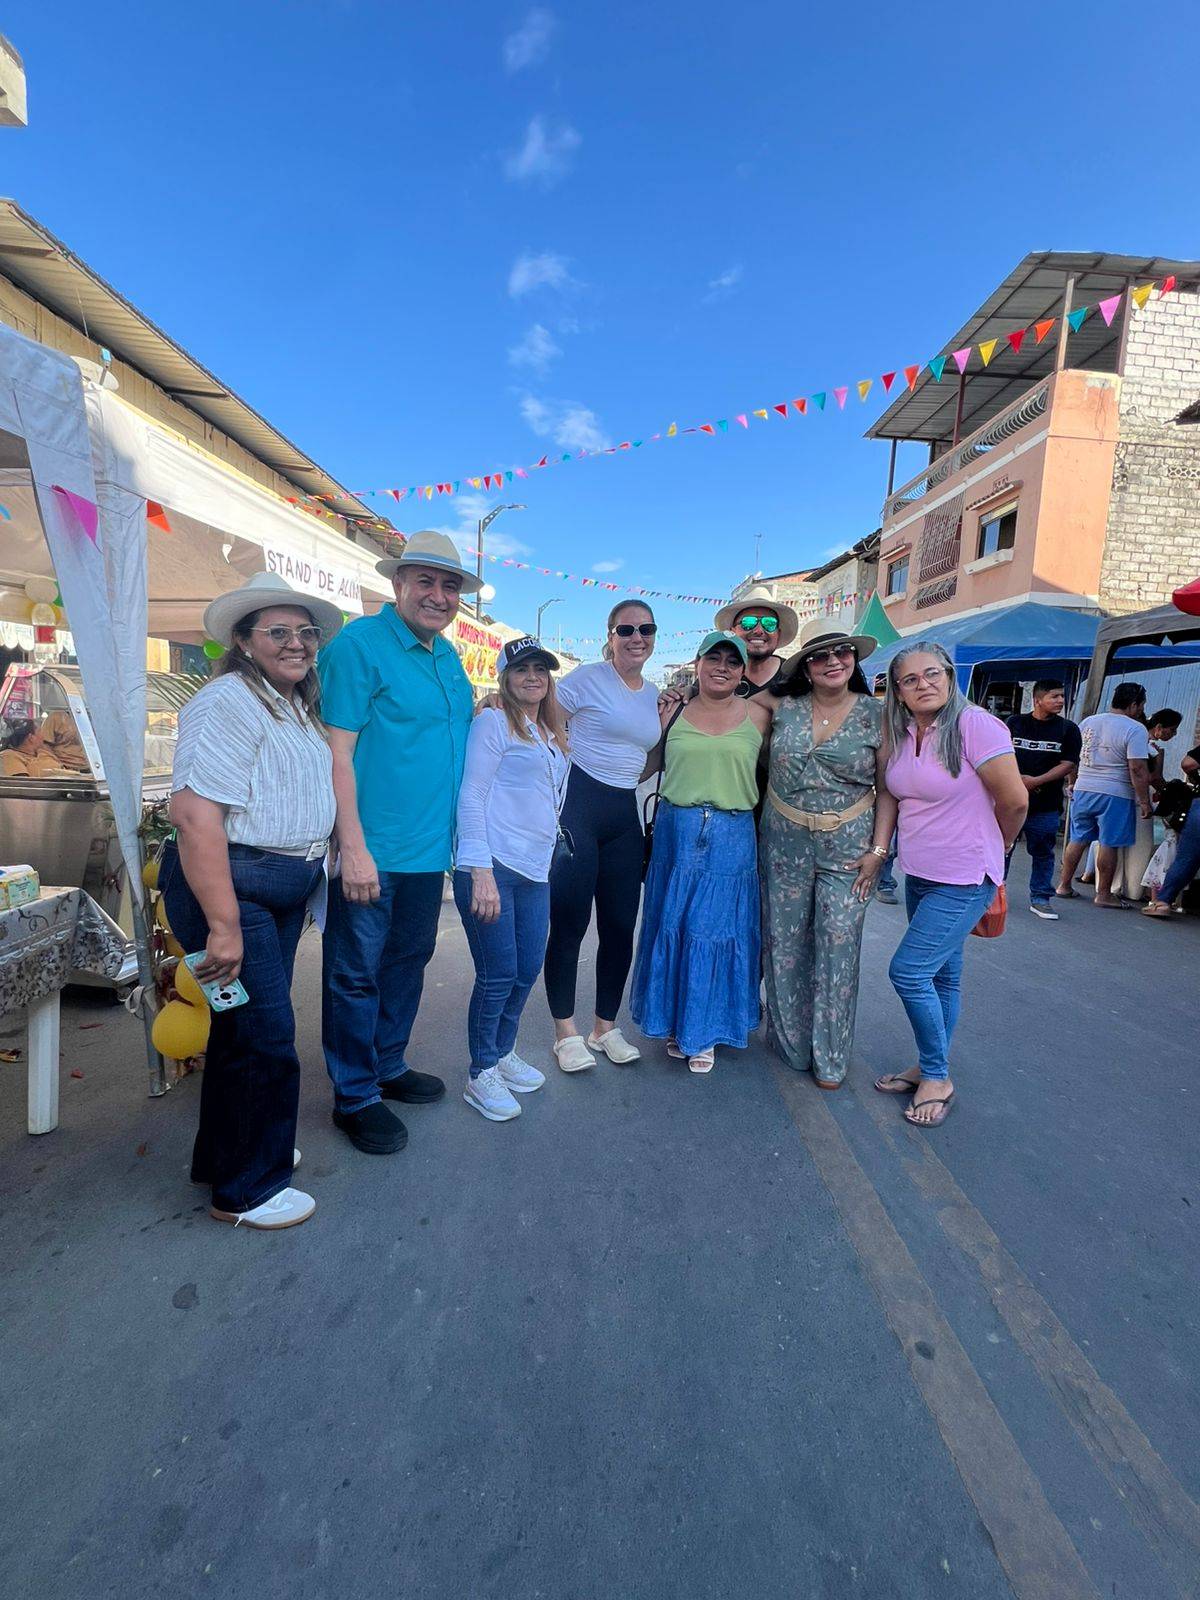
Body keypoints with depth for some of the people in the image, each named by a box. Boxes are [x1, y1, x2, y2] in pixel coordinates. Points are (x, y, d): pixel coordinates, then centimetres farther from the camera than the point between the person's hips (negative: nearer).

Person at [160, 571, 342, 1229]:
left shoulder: (298, 707, 14)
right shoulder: (228, 702, -16)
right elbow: (195, 813, -24)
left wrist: (309, 872, 15)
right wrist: (224, 924, -26)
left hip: (285, 890, 9)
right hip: (231, 886, -9)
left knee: (243, 1024, 21)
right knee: (266, 1036, -1)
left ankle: (223, 1155, 41)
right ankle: (248, 1189, 20)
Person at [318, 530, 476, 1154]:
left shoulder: (448, 657, 11)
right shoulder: (360, 644, -12)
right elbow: (337, 752, -18)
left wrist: (478, 712, 7)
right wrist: (354, 848, -21)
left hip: (429, 849, 8)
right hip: (371, 852, -8)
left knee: (407, 961, 20)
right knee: (356, 974, 7)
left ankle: (389, 1066, 40)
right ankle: (355, 1097, 24)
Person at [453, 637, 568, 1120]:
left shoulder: (551, 735, 18)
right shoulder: (493, 722, -4)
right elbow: (472, 796, -11)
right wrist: (481, 872, -18)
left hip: (535, 871, 7)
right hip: (491, 866, -7)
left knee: (528, 970, 13)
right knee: (498, 975, 0)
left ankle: (503, 1053, 34)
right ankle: (480, 1075, 19)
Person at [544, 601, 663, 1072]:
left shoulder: (654, 695, 14)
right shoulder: (588, 678, -4)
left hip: (624, 815, 6)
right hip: (577, 807, -6)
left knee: (620, 926, 8)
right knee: (569, 923, 0)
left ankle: (606, 1027, 26)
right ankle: (566, 1032, 17)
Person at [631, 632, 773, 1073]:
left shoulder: (758, 714, 4)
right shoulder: (673, 714, 7)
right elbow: (645, 765, 8)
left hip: (732, 838, -1)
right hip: (676, 832, 1)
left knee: (716, 931, 6)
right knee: (671, 926, 9)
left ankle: (706, 1032, 25)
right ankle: (675, 1023, 29)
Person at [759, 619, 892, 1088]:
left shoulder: (876, 715, -1)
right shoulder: (783, 707, 1)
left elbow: (887, 789, -1)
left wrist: (878, 849, -6)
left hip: (847, 847, -1)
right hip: (784, 843, 2)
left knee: (838, 948, 1)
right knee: (784, 943, 8)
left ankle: (829, 1056, 19)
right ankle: (790, 1044, 29)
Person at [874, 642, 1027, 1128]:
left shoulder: (974, 725, -17)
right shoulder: (899, 734, 3)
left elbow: (1015, 801, -13)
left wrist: (990, 850, 2)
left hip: (963, 881, -6)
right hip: (919, 875, 7)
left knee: (908, 971, -8)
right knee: (942, 975, 18)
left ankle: (937, 1077, 11)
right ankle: (930, 1068, 31)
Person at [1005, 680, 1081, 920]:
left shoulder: (1068, 729, 3)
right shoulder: (1015, 723, 4)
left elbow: (1068, 765, -3)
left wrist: (1036, 781, -14)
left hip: (1046, 804, 0)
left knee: (1042, 853, 7)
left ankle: (1040, 898, 18)